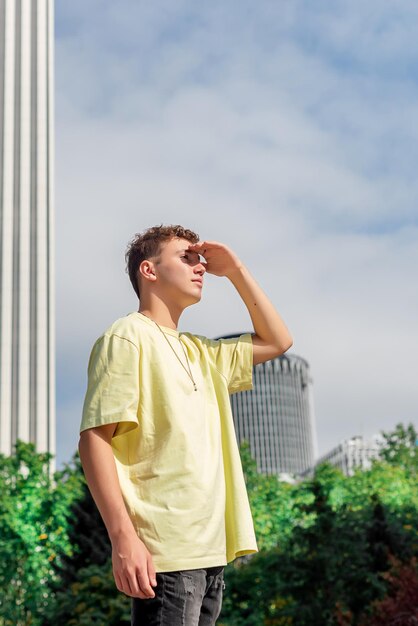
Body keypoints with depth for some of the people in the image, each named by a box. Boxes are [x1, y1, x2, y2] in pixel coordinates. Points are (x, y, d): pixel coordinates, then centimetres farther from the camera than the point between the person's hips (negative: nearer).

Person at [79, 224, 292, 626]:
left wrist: (235, 271, 20)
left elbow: (276, 341, 30)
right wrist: (123, 538, -21)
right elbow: (94, 439, -12)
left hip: (210, 551, 8)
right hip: (164, 554, -8)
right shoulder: (128, 336, -3)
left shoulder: (198, 352, 21)